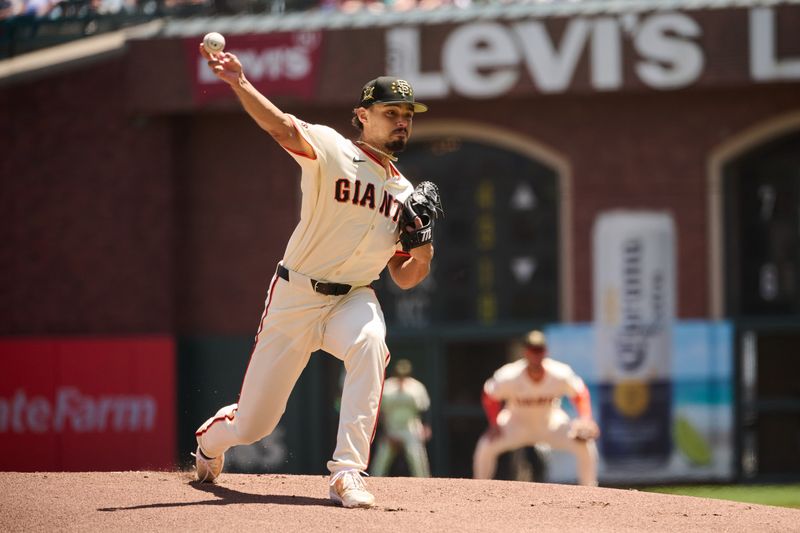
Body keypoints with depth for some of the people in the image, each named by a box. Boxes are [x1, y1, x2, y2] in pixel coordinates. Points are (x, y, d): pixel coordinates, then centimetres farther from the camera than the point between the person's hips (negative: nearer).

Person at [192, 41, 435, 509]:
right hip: (296, 296, -3)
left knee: (370, 342, -36)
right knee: (252, 424, 4)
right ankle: (213, 437, 44)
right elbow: (283, 127, -30)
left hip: (353, 299, 3)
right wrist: (238, 83, -47)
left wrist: (423, 251, -12)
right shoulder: (333, 151, -9)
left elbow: (405, 279, 11)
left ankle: (347, 473, -35)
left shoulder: (405, 194, 7)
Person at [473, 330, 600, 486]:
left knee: (585, 445, -21)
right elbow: (489, 397, -11)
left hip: (551, 422, 1)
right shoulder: (509, 377, -28)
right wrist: (495, 424, -22)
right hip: (517, 423, -1)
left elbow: (580, 394, -10)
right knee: (486, 445, -26)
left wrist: (585, 419, -25)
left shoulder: (560, 375, -25)